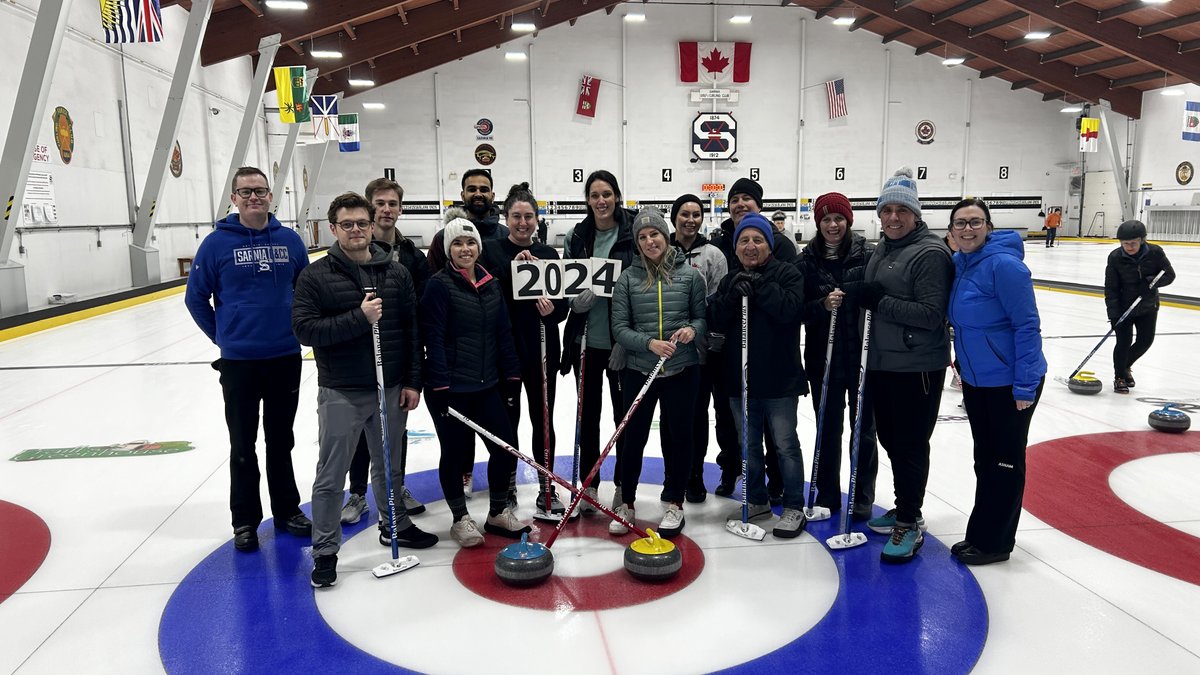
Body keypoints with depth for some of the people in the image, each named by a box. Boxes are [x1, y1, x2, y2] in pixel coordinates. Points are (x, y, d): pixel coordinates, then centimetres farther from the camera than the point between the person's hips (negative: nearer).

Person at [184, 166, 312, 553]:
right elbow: (196, 297, 2)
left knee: (281, 441, 14)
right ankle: (245, 519, 21)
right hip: (238, 361, -2)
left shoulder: (290, 240, 2)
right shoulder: (217, 243, -5)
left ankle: (287, 510, 27)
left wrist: (297, 327, 8)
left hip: (286, 357, 2)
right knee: (243, 445, 8)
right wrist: (222, 335, 4)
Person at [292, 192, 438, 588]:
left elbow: (412, 329, 4)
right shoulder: (316, 276, -5)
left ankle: (394, 526, 38)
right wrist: (358, 318, -23)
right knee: (331, 475, 4)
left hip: (392, 390, 3)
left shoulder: (396, 273, 4)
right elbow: (304, 329, -14)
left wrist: (413, 382, 0)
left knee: (390, 466, 18)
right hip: (340, 393, -3)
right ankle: (325, 551, 17)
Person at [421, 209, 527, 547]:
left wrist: (511, 375, 8)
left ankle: (498, 512, 26)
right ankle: (460, 519, 24)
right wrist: (438, 386, -18)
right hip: (451, 386, -6)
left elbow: (503, 333, 12)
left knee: (506, 446, 6)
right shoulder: (439, 286, -9)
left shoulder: (491, 284, 9)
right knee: (455, 452, 7)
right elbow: (433, 339, -14)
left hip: (487, 384, 6)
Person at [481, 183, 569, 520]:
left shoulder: (549, 254, 7)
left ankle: (547, 489, 19)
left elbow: (564, 303, 4)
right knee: (508, 420, 7)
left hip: (542, 350, 3)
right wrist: (513, 266, -25)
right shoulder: (493, 252, -2)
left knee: (543, 420, 8)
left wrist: (552, 309, -17)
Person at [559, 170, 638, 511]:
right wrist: (578, 296, -10)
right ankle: (589, 483, 25)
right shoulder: (576, 236, 4)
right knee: (588, 412, 12)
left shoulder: (633, 232, -7)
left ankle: (623, 485, 23)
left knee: (624, 412, 8)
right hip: (586, 338, 3)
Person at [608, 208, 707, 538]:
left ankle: (674, 502, 25)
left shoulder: (689, 274, -1)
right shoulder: (628, 278, -1)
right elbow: (619, 327, -3)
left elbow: (703, 316, 5)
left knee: (679, 436, 8)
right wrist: (649, 343, -18)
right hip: (638, 370, 0)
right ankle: (626, 502, 24)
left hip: (682, 370, 0)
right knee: (633, 437, 7)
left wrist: (692, 330, -16)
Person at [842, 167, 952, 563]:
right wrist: (859, 294, 4)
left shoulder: (930, 253, -13)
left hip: (917, 367, -9)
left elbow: (931, 314, -20)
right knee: (891, 439, 17)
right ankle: (905, 509, 32)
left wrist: (879, 301, -22)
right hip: (881, 364, 9)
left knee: (910, 445, -1)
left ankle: (909, 525, 10)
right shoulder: (882, 250, 14)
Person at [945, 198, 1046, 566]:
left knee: (1005, 462, 5)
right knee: (984, 458, 17)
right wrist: (963, 365, 15)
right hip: (975, 381, 8)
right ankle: (980, 534, 29)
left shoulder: (1004, 264, -20)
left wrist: (1025, 386, -20)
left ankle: (994, 542, 17)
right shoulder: (958, 263, 3)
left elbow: (1027, 326, -20)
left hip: (1009, 383, -8)